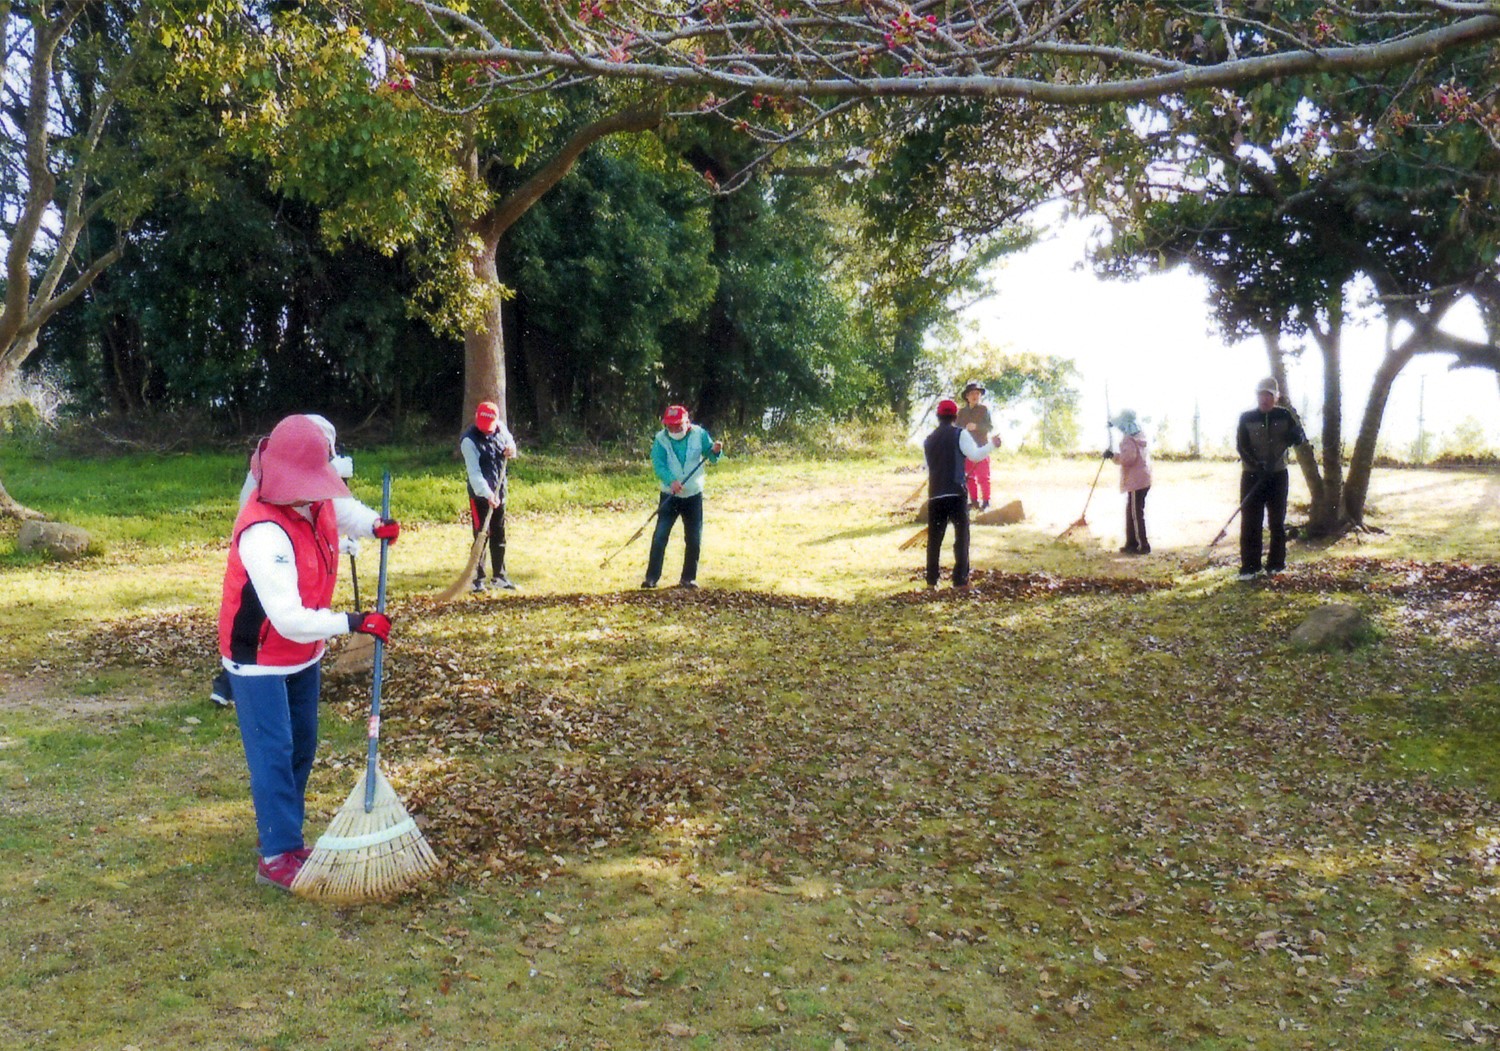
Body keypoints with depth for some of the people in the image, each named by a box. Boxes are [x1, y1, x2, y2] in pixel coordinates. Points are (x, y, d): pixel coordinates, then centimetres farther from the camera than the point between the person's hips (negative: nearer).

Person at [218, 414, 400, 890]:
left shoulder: (319, 503, -9)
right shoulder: (263, 533, -34)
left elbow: (342, 510, 20)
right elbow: (291, 620, -36)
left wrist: (376, 526, 2)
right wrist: (355, 622, -30)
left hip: (304, 654, 8)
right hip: (259, 659, -8)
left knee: (302, 746, 16)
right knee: (274, 754, -5)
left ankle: (280, 832, 32)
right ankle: (277, 856, 5)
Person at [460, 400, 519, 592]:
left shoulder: (500, 428, -1)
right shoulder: (469, 440, -19)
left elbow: (510, 441, 19)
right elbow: (474, 472, -25)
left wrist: (511, 449, -6)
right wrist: (487, 494, -36)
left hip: (499, 491, 6)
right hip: (480, 494, -6)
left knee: (499, 536, 13)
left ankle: (499, 576, 24)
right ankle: (478, 579, 3)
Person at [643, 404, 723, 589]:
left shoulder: (698, 434, -4)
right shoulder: (661, 439, -8)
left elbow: (711, 457, 2)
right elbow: (658, 464, -18)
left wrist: (715, 451, -22)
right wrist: (671, 481, -36)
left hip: (694, 495, 2)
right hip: (669, 496, -2)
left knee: (694, 539, 5)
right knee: (660, 536, -8)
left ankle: (688, 578, 18)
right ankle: (651, 577, -2)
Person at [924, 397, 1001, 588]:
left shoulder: (929, 440, 17)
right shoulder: (960, 434, -1)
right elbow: (975, 455, -12)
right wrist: (992, 445, -1)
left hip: (935, 494, 5)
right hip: (956, 493, -5)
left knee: (934, 537, 9)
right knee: (961, 535, 3)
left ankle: (932, 580, 8)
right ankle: (960, 579, 0)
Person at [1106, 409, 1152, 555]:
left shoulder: (1128, 439, -15)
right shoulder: (1138, 436, 13)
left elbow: (1128, 458, -24)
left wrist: (1113, 455, -14)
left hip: (1135, 482, -10)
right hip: (1143, 481, 10)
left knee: (1136, 515, -5)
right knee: (1131, 513, 16)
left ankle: (1143, 546, -4)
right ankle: (1131, 544, 21)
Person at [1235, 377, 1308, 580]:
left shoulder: (1284, 416, 3)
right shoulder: (1247, 418, -1)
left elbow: (1299, 440, 0)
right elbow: (1241, 446, -7)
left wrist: (1296, 432, -25)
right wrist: (1256, 465, -23)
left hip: (1278, 475, 1)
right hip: (1252, 475, -1)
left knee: (1277, 521, 7)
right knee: (1250, 522, -4)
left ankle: (1275, 564, 15)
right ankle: (1249, 567, -1)